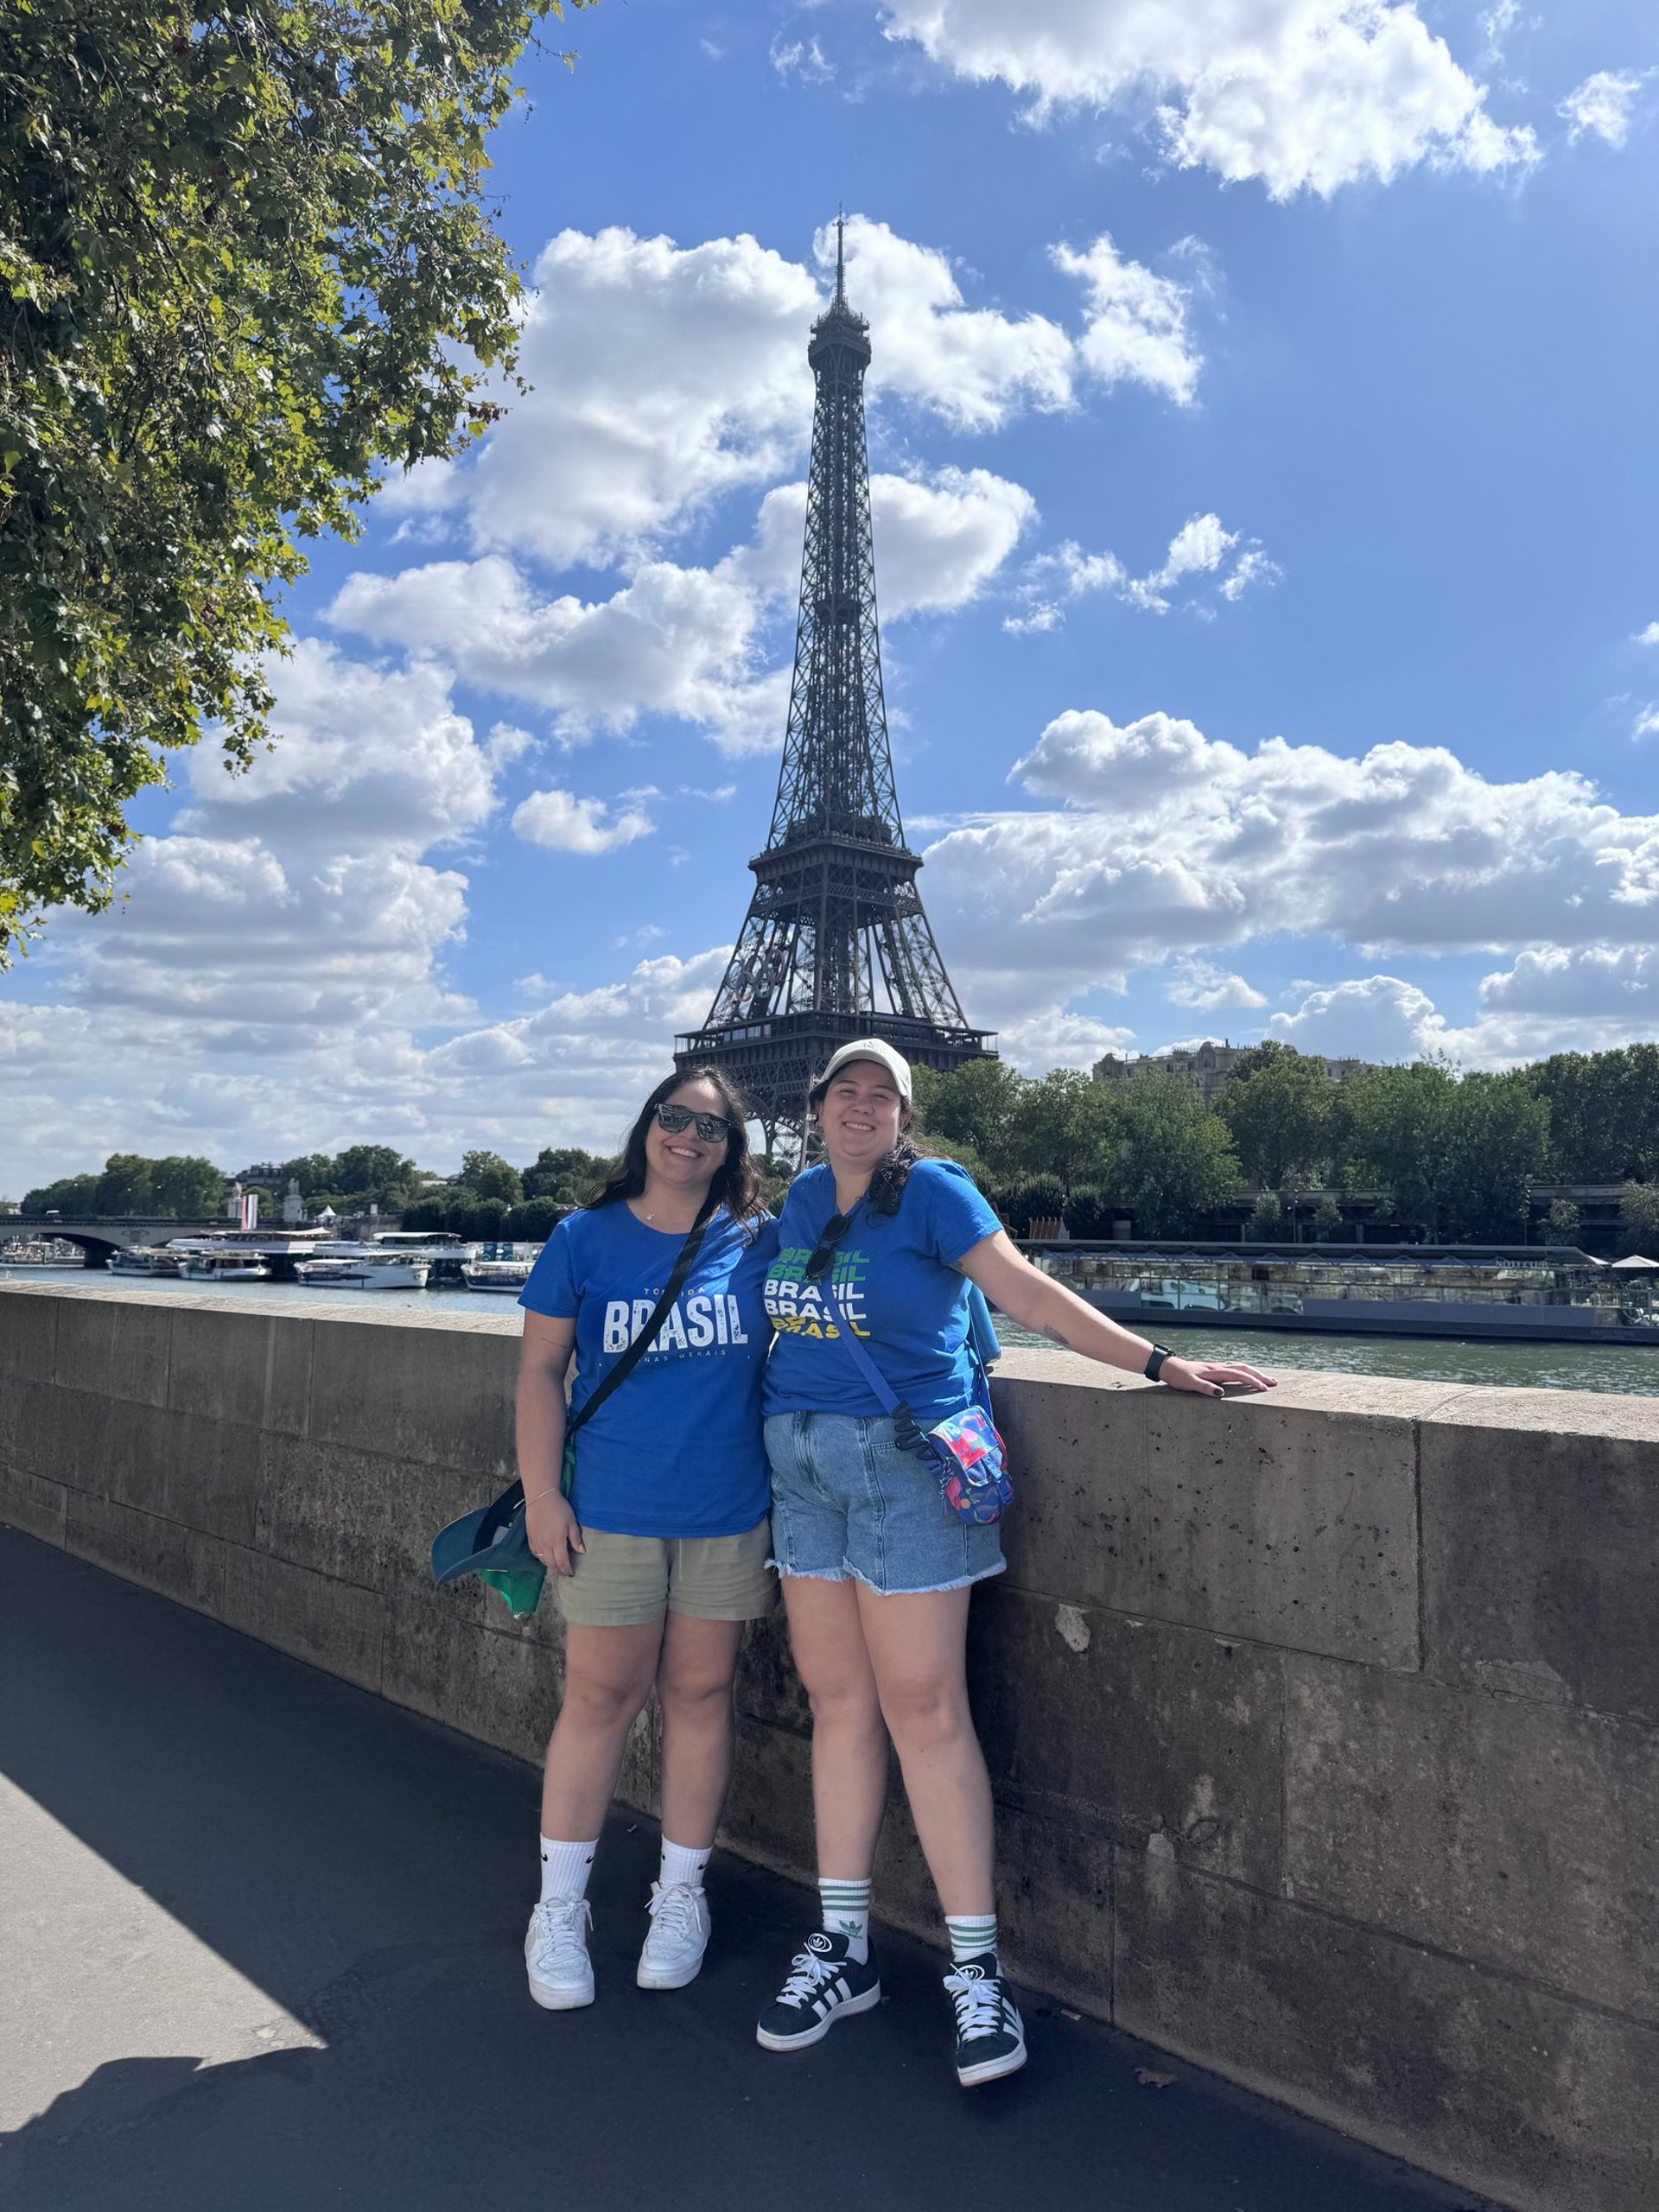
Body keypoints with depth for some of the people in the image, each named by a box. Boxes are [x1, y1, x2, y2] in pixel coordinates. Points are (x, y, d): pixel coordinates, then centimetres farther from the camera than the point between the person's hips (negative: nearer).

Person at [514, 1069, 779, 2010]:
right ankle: (560, 1907, 24)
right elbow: (541, 1368, 1)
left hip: (730, 1511, 1)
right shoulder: (586, 1239, 0)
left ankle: (681, 1895, 30)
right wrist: (542, 1494, -5)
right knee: (601, 1697, 5)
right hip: (611, 1510, -1)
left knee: (701, 1692, 12)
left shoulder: (761, 1241, 1)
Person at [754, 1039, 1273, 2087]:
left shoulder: (931, 1189, -7)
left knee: (923, 1708, -6)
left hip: (904, 1457, -6)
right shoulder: (803, 1195, 11)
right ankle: (844, 1949, 22)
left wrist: (1158, 1362, -19)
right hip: (803, 1461, 6)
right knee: (838, 1701, 10)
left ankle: (977, 1970, 6)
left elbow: (1031, 1294, -12)